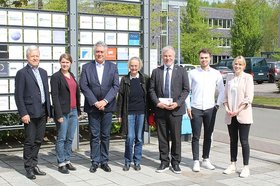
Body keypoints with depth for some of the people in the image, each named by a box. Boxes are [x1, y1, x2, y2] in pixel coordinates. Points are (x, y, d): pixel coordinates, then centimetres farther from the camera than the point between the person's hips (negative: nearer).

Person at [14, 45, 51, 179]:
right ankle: (28, 168, 11)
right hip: (30, 113, -6)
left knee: (38, 141, 11)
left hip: (42, 113, 6)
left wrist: (48, 110, 12)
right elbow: (18, 95, -10)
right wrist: (23, 114, -15)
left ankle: (34, 164, 23)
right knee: (30, 141, 1)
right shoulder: (22, 73, -6)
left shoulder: (43, 72, 14)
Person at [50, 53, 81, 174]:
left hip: (73, 111, 6)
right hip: (63, 112, -6)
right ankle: (61, 163, 7)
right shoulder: (56, 77, -6)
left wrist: (78, 110, 13)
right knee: (62, 138, 0)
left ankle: (67, 160, 21)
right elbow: (54, 96, -12)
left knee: (70, 138, 11)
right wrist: (59, 115, -17)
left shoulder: (72, 75, 14)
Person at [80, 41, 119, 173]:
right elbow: (83, 86, -4)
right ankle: (95, 162, 11)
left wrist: (105, 101, -12)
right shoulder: (86, 67, 3)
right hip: (93, 106, -1)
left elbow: (116, 86, -1)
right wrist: (95, 102, -12)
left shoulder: (113, 67, 6)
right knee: (94, 135, 3)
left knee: (105, 135, 7)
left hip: (107, 106, 1)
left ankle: (104, 161, 16)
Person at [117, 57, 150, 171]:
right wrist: (120, 114, 2)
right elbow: (120, 97, 5)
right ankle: (127, 162, 11)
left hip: (141, 112, 1)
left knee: (139, 138, 6)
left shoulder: (145, 79, 4)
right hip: (129, 112, 0)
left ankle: (137, 162, 18)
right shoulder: (125, 80, 4)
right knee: (130, 137, -4)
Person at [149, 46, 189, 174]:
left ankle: (175, 163, 14)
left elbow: (186, 90, 2)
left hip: (176, 109, -1)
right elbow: (152, 90, 7)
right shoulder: (156, 72, 9)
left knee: (176, 138, 3)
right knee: (162, 138, 7)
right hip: (160, 109, 2)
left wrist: (177, 103, -10)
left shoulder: (181, 71, 5)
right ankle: (164, 162, 17)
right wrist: (157, 102, -8)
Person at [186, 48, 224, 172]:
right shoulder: (192, 73, 1)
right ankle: (196, 161, 8)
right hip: (195, 109, -2)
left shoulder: (216, 74, 4)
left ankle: (206, 160, 22)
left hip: (210, 109, 2)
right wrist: (188, 106, -2)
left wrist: (218, 104, 2)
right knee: (196, 137, 2)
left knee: (208, 136, 11)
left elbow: (221, 91, 10)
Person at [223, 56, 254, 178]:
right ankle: (233, 165, 20)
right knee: (233, 141, 11)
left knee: (244, 141, -1)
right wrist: (227, 109, -5)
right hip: (230, 116, 4)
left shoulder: (248, 77, -3)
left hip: (243, 115, -4)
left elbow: (249, 97, -9)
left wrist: (238, 111, -15)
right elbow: (225, 96, 11)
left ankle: (246, 167, 6)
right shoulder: (229, 78, 11)